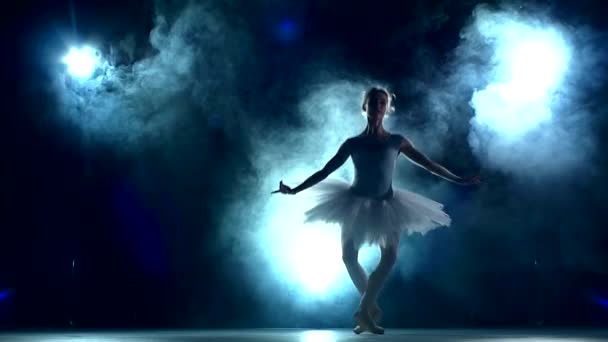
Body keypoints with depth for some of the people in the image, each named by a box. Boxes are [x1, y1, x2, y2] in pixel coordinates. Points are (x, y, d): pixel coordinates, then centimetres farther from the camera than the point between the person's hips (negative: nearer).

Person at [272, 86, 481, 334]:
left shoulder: (397, 142, 0)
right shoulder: (353, 144, 0)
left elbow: (427, 164, 5)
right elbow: (325, 172, 2)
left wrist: (459, 180, 4)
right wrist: (294, 190, -3)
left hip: (385, 205, 0)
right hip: (356, 204, 0)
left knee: (390, 256, -18)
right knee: (349, 256, -5)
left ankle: (364, 310, -11)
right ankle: (371, 307, 11)